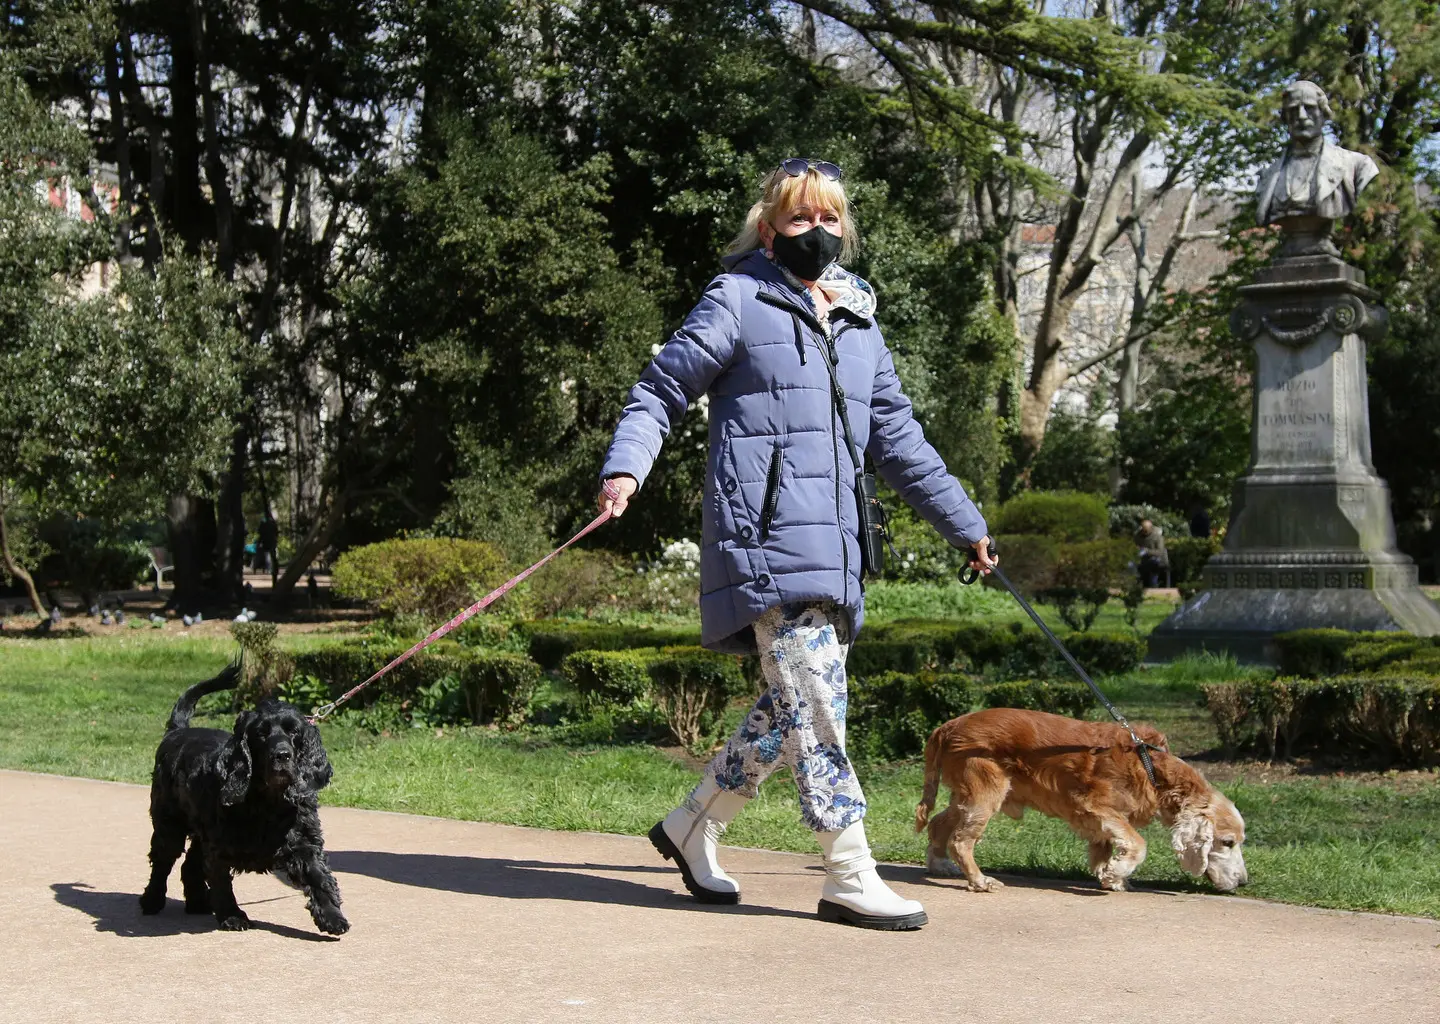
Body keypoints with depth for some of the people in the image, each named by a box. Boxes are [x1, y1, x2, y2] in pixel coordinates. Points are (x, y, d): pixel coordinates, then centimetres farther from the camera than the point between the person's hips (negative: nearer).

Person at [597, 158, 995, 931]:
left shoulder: (857, 319, 21)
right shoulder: (739, 300, 2)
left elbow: (898, 437, 27)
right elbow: (661, 389, 1)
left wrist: (965, 525, 29)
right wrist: (625, 466, -17)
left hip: (832, 542, 7)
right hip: (765, 534, -7)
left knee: (793, 705, 8)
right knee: (813, 701, -10)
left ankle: (693, 825, 25)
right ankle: (849, 877, -5)